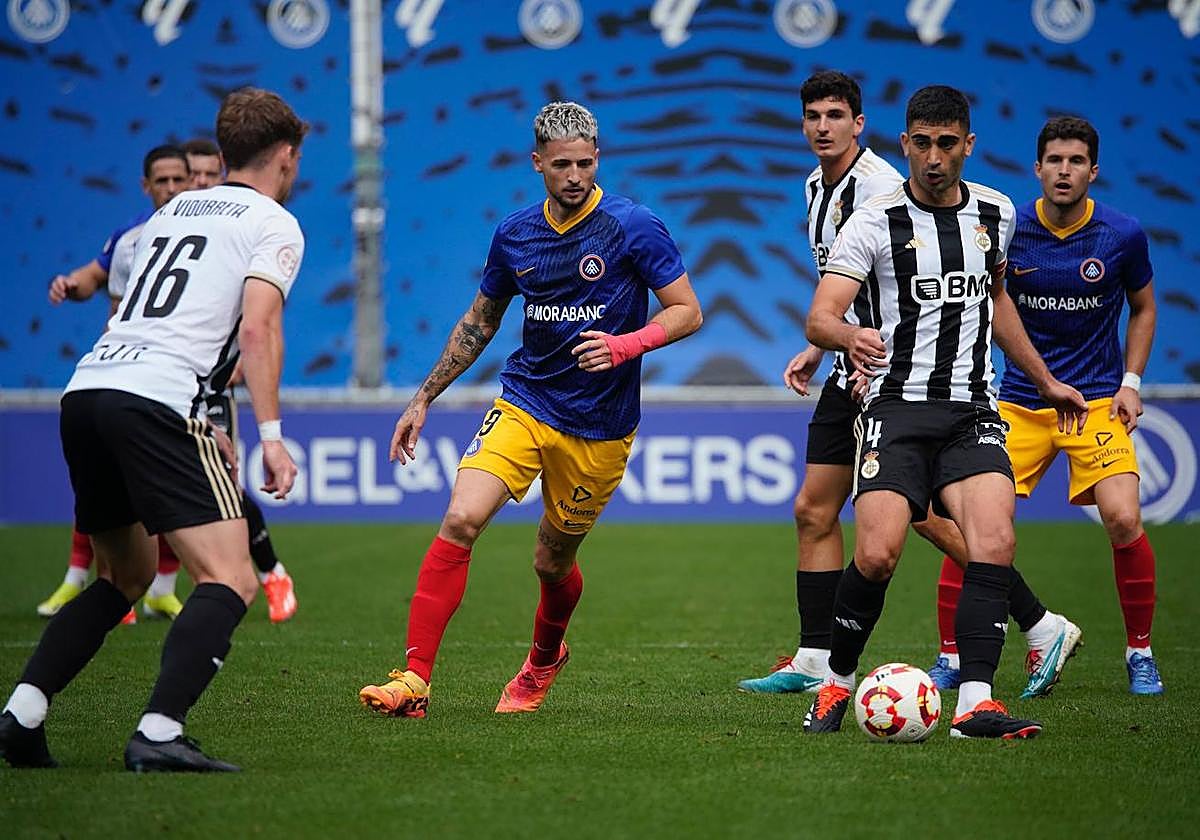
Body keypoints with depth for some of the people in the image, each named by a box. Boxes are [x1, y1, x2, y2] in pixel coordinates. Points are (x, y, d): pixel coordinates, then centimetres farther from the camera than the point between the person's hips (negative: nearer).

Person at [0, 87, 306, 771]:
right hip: (156, 400, -8)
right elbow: (257, 329, -8)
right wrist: (271, 435, -11)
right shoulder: (274, 225, 7)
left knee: (126, 576, 23)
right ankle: (158, 735, -26)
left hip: (86, 390, 8)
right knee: (231, 583, -9)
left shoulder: (172, 211, 28)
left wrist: (197, 432, 34)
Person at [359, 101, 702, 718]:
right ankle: (413, 680, -20)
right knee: (461, 518, -19)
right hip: (523, 404, 2)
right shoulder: (514, 235, 4)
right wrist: (423, 400, 17)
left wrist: (626, 346, -24)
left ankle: (543, 660, 44)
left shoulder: (633, 227, -9)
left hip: (599, 428, -2)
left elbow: (687, 311, -7)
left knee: (553, 562, 9)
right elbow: (480, 322, 17)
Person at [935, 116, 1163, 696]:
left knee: (1123, 520, -19)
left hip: (1097, 401, -1)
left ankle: (1140, 653, 1)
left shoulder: (1122, 235, -5)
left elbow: (1143, 308, 12)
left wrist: (1130, 381, 1)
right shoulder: (1007, 230, -6)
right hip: (1019, 402, 1)